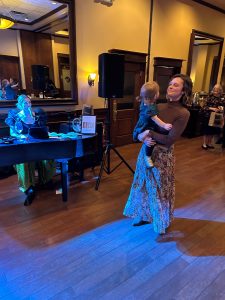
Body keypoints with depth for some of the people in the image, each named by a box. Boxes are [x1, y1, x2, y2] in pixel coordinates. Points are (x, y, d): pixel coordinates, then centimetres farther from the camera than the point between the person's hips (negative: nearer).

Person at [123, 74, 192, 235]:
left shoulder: (183, 113, -14)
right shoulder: (158, 107, 4)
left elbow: (169, 140, -21)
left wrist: (149, 134, -17)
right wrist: (143, 137, -17)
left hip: (163, 156, -6)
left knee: (159, 190, 12)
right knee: (145, 186, 19)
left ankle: (162, 222, 39)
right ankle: (145, 216, 43)